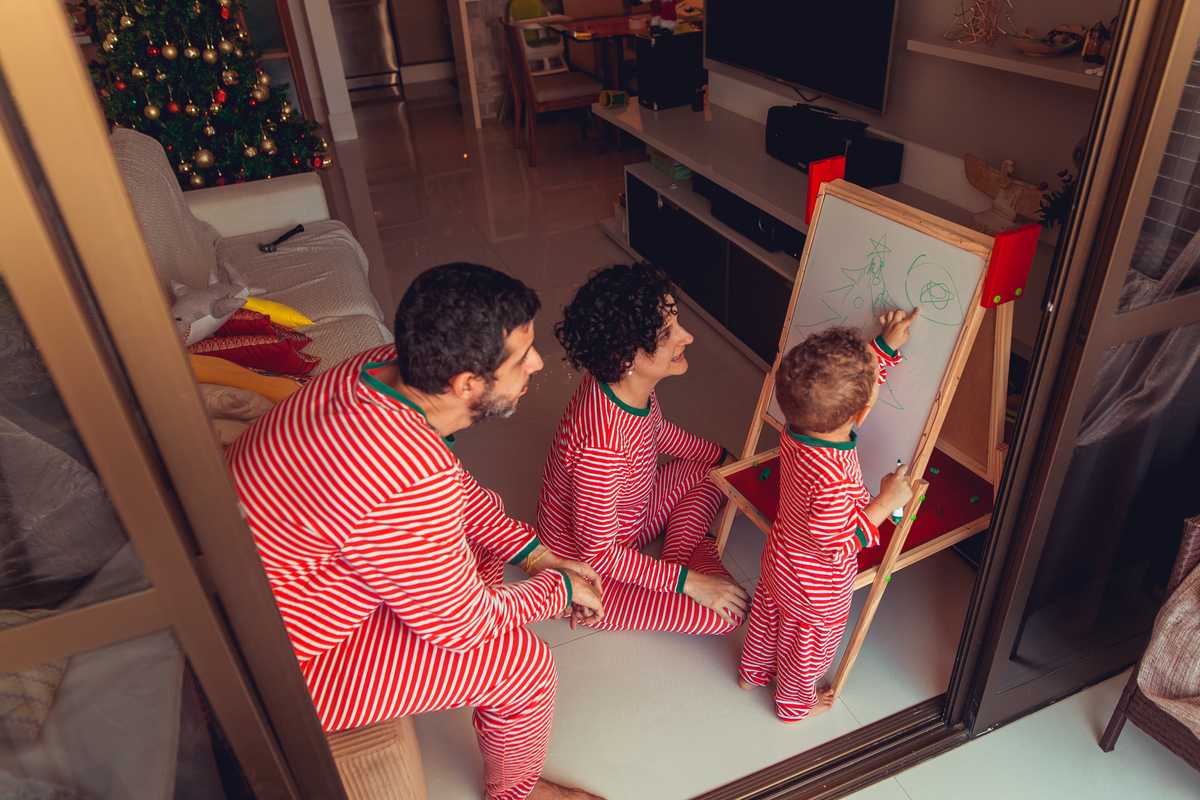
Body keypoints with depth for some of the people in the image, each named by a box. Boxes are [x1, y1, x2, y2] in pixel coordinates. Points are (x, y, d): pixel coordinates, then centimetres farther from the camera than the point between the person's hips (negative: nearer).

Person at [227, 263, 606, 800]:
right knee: (523, 663, -7)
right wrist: (560, 590, -6)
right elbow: (459, 625, -22)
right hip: (281, 663, -8)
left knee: (480, 543, 16)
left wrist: (535, 553, 0)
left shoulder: (386, 367, -13)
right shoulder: (412, 482, -40)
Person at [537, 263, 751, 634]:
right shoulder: (602, 446, -41)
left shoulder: (630, 383, -16)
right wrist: (687, 580, -22)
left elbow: (656, 432, 9)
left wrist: (724, 456, 14)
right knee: (728, 613, -12)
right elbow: (598, 554, -28)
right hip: (589, 573, -8)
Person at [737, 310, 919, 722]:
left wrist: (885, 346, -5)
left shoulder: (795, 429, -24)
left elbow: (851, 384, -6)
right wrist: (885, 502, -28)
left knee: (768, 617, 32)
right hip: (818, 588, -6)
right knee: (809, 644, 24)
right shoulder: (832, 480, -46)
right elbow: (839, 545, -31)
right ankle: (795, 704, 53)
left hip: (778, 561, 6)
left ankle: (753, 672, 61)